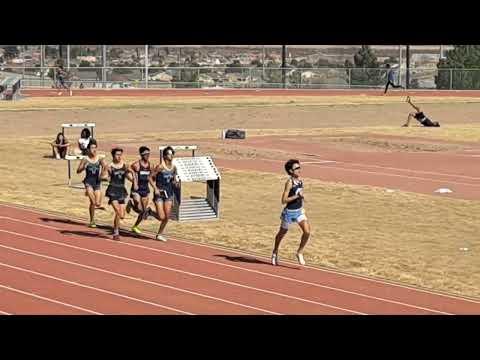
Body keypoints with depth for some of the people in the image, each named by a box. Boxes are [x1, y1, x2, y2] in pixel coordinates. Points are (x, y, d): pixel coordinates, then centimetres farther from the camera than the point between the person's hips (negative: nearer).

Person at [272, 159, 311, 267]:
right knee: (282, 233, 15)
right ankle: (275, 253, 38)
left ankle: (300, 253, 7)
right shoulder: (289, 183, -20)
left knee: (307, 231, -11)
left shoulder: (300, 180, 1)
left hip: (299, 211, 6)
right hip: (289, 212, -5)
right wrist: (297, 196, -27)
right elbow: (284, 200, -23)